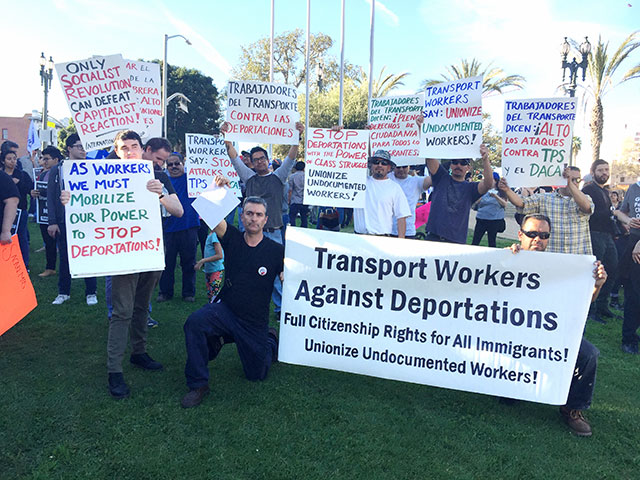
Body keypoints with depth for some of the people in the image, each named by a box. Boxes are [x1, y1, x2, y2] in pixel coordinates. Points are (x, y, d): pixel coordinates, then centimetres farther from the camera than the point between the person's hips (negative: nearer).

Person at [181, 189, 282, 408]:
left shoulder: (276, 251, -10)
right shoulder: (232, 238, -6)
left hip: (255, 322, -1)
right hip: (225, 309, 1)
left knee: (256, 374, 11)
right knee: (194, 322, -30)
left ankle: (270, 340, 44)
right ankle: (198, 384, -9)